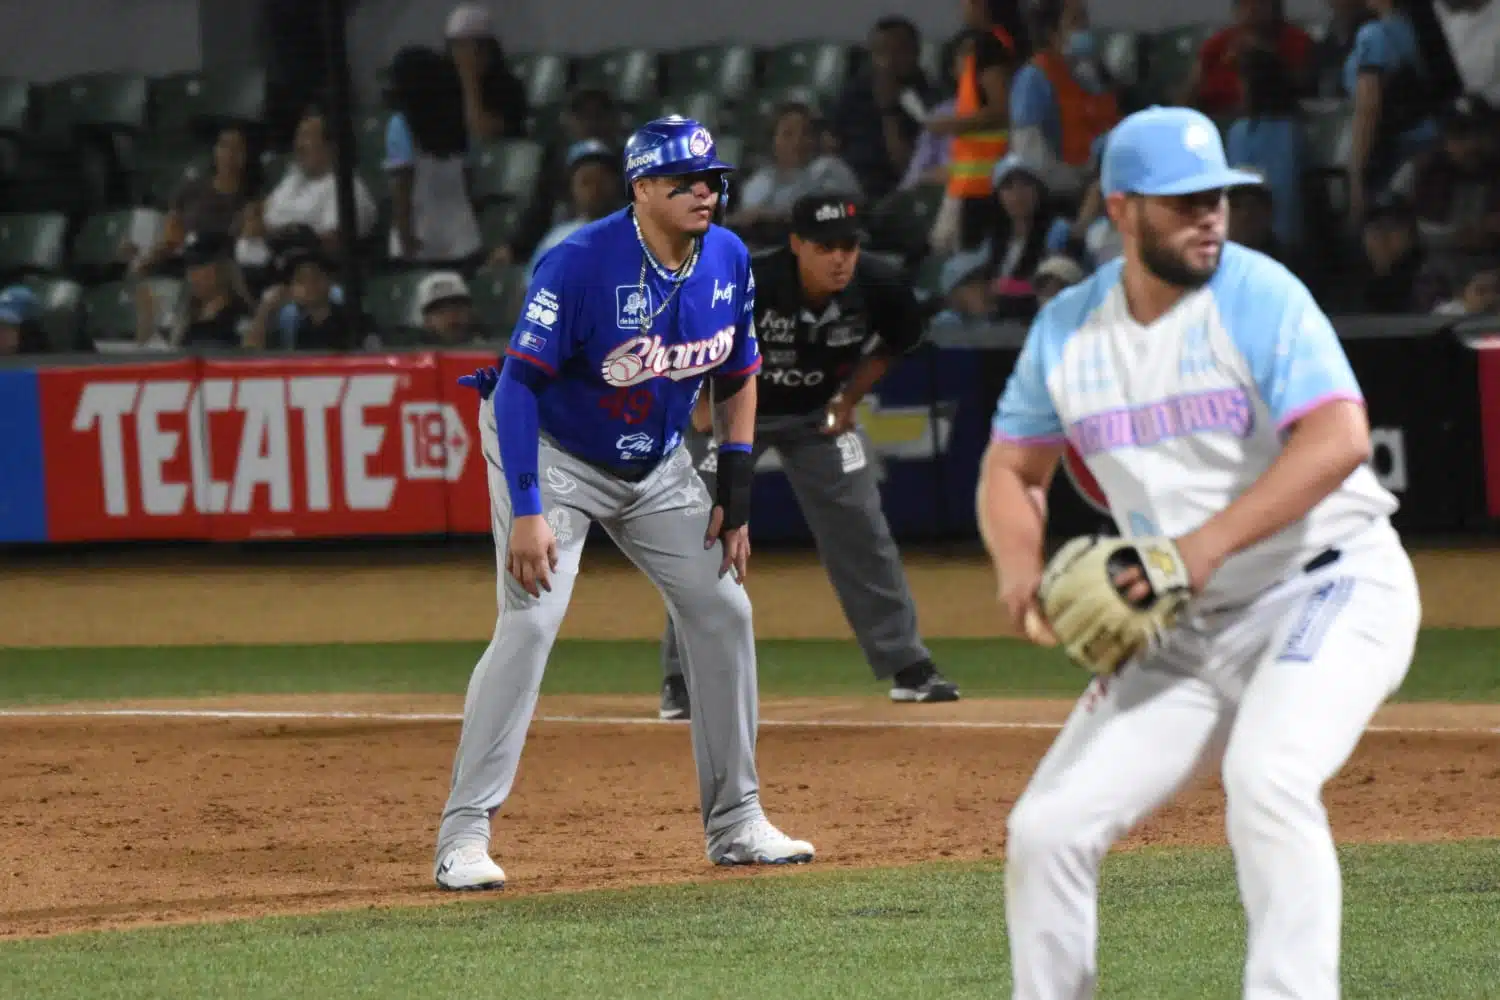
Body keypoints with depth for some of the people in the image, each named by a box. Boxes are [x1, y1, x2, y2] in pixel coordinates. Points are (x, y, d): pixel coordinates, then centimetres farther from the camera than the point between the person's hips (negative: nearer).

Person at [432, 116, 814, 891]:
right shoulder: (581, 265, -27)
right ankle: (463, 835, -16)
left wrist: (735, 493, 1)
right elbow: (519, 383, -27)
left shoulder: (728, 261, -7)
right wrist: (525, 511, -33)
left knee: (723, 609, 4)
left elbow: (736, 377, 7)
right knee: (529, 622, -19)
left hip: (656, 465, 7)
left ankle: (735, 824, 15)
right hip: (554, 455, -7)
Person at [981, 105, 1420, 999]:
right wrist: (1021, 562, -9)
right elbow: (1012, 470, 14)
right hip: (1184, 629, 6)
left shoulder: (1257, 296, -14)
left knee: (1266, 780, -32)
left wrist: (1208, 544, -31)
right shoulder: (1068, 330, 3)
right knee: (1048, 827, -1)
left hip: (1330, 589, -6)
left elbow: (1339, 439, -25)